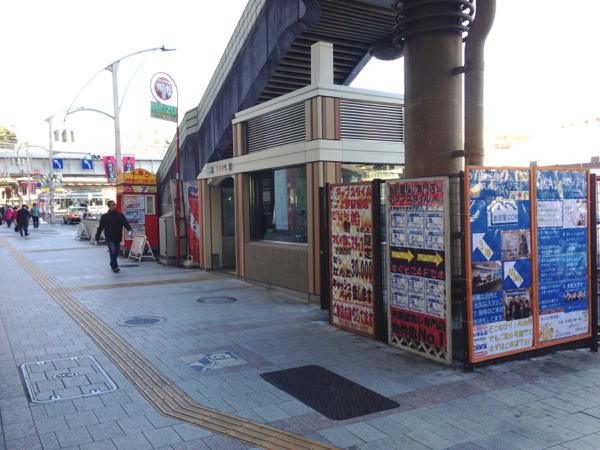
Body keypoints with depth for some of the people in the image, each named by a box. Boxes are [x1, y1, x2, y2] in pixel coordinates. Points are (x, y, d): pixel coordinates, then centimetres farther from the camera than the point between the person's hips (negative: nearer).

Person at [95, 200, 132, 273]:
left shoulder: (120, 215, 6)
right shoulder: (105, 216, -1)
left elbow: (125, 223, -2)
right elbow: (100, 227, 3)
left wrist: (129, 229, -23)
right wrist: (97, 237, 6)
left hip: (118, 238, 4)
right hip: (110, 238, -4)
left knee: (116, 253, 13)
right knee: (113, 252, -14)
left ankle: (112, 265, 33)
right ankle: (115, 267, -9)